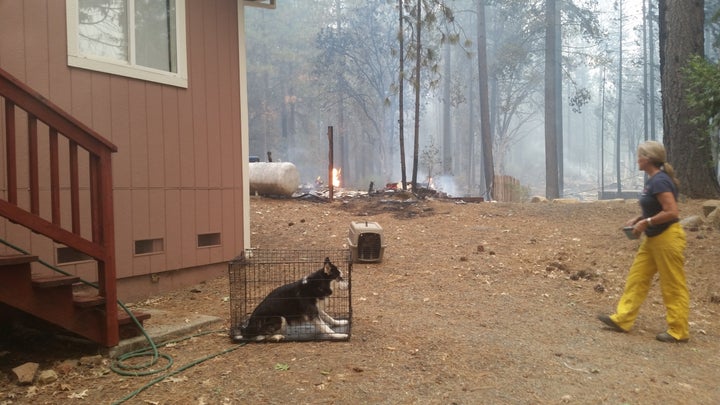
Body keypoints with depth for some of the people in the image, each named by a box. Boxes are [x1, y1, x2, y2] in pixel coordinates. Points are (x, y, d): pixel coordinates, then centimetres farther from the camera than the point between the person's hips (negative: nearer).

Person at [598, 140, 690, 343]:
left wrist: (646, 222, -18)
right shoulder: (652, 180, 9)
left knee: (673, 286, 2)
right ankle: (622, 319, 15)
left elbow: (672, 212, -26)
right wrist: (639, 219, 8)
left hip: (667, 238, -10)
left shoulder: (659, 181, -20)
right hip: (653, 239, 10)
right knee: (636, 277, 10)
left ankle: (679, 331, 14)